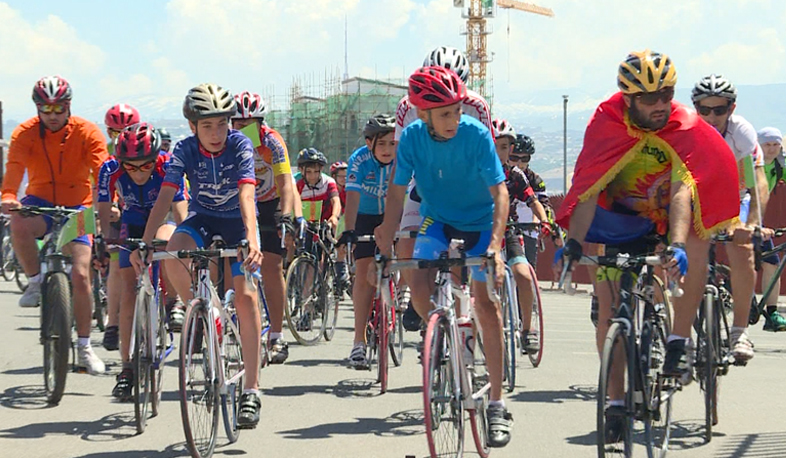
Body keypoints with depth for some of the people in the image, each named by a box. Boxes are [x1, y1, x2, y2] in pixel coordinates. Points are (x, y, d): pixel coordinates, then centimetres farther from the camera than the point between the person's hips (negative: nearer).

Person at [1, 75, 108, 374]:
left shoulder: (87, 133, -10)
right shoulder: (25, 134, -9)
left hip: (76, 207, 0)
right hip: (41, 202, 0)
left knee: (81, 276, -9)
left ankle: (84, 347, 5)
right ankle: (36, 283, -11)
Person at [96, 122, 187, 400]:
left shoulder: (168, 167, -29)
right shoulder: (111, 170, -25)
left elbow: (181, 212, -30)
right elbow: (104, 214, -20)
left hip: (162, 221, -1)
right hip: (132, 225, 1)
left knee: (163, 243, -37)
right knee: (128, 296, -8)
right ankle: (127, 369, -3)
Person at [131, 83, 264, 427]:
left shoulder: (240, 145, -22)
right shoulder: (185, 150, -17)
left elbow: (246, 195, -34)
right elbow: (165, 197, -23)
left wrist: (251, 241, -50)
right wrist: (144, 244, -35)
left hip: (237, 222, -2)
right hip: (202, 218, 2)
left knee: (245, 295, -16)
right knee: (173, 253, -32)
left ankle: (251, 390, -13)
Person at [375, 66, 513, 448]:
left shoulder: (476, 134, -25)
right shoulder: (412, 137, -17)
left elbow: (499, 191, -25)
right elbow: (397, 192, -10)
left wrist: (495, 244, -38)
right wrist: (386, 246, -18)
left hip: (480, 221, -2)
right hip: (437, 219, 2)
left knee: (486, 303, -12)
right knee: (419, 285, -22)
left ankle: (497, 403, -6)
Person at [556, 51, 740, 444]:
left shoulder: (686, 128, -23)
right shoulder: (605, 123, -21)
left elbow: (682, 190, -35)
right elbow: (589, 187, -27)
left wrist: (678, 244, -51)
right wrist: (574, 241, -41)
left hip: (662, 219, 0)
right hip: (614, 221, 0)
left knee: (696, 246, -33)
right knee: (609, 309, -9)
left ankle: (679, 341, -21)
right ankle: (615, 400, 3)